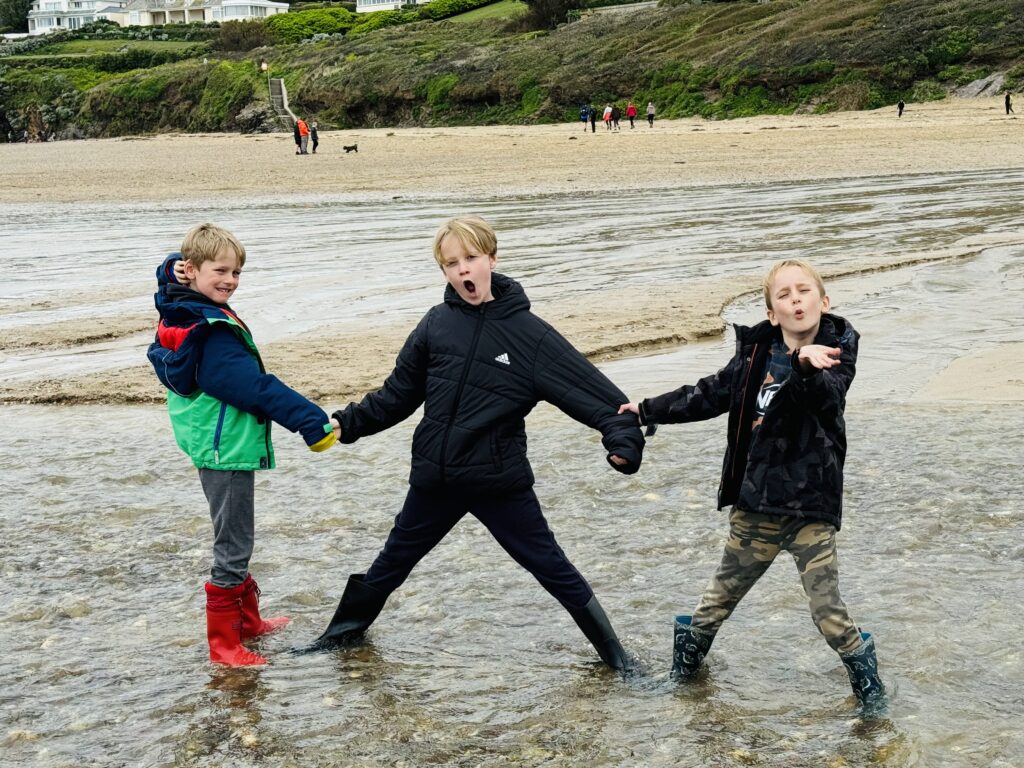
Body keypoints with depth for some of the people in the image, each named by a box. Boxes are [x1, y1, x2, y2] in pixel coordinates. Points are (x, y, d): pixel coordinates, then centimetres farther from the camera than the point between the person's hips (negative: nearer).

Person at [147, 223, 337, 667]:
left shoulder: (178, 313, 3)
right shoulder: (213, 334, -25)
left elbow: (171, 269, 23)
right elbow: (256, 386, -26)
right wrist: (310, 421, -23)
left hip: (214, 446, 10)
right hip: (227, 449, -10)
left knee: (235, 541, 22)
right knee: (232, 547, 0)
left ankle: (247, 619, 36)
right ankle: (224, 644, 8)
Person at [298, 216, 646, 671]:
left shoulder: (529, 333, -9)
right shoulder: (436, 325, 0)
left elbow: (589, 388, -14)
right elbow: (398, 394, 9)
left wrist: (623, 435, -28)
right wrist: (348, 423, 2)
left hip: (501, 482, -3)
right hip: (435, 480, 3)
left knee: (553, 570, 4)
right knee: (392, 563, 20)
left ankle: (615, 655, 18)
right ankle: (346, 630, 43)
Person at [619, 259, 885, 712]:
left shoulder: (835, 354, -9)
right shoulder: (757, 354, 0)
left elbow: (827, 397, -31)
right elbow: (709, 396, 14)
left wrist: (807, 367, -53)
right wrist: (649, 411, 18)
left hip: (811, 506, -4)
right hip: (755, 504, 4)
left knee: (827, 609, -5)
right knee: (725, 589, 18)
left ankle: (861, 667, 21)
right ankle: (690, 649, 43)